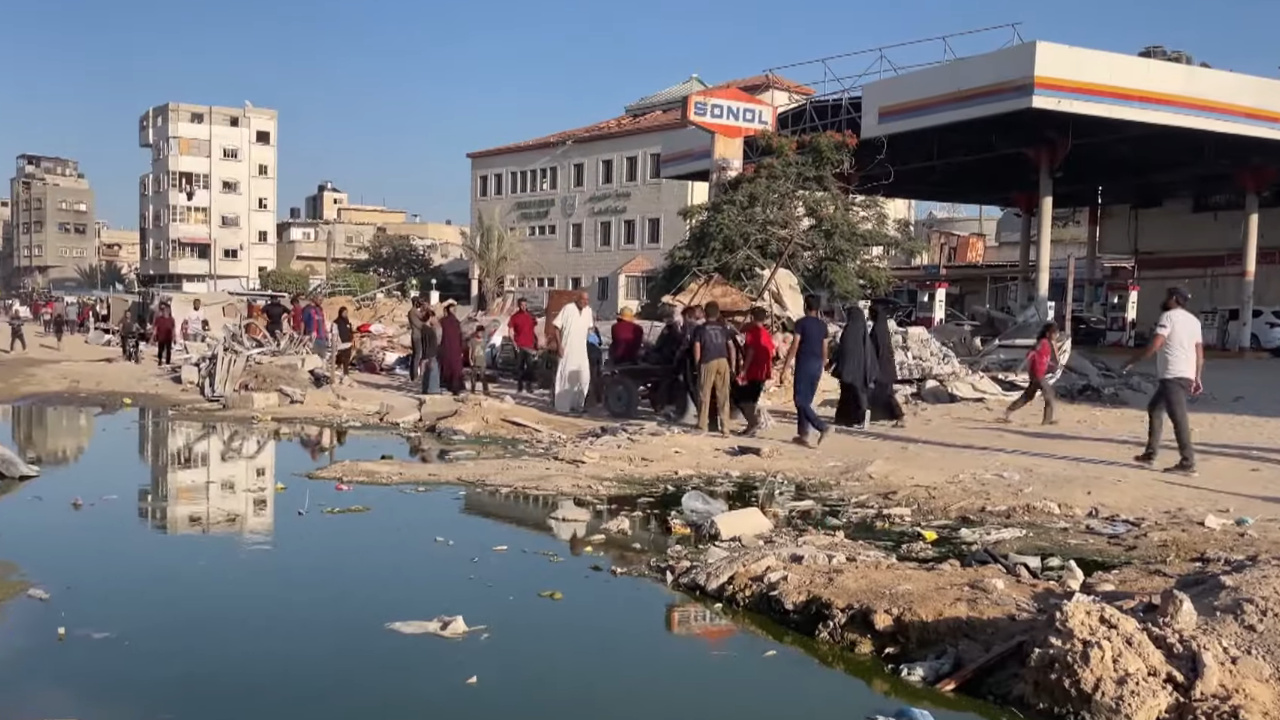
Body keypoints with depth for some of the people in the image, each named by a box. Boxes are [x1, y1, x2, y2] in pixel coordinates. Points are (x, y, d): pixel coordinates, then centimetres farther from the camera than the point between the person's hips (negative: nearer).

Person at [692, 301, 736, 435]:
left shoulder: (700, 329, 3)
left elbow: (697, 350, -3)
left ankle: (702, 426, 11)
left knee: (705, 395, 6)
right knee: (723, 396, 4)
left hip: (708, 363, -3)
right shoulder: (724, 328, 12)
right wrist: (732, 366, 11)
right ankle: (725, 428, 4)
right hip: (723, 362, 3)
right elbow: (732, 348, 7)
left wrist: (697, 364, 8)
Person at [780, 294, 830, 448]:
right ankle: (803, 435, 12)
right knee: (806, 400, 13)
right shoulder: (823, 325, 10)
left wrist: (785, 367, -9)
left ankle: (822, 428, -18)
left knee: (800, 400, -4)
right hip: (817, 365, 6)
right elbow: (825, 350, 11)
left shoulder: (801, 323, -8)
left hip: (804, 363, -6)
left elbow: (794, 347, -12)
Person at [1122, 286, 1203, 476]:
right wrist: (1198, 378, 19)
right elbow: (1200, 352, 17)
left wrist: (1132, 361, -7)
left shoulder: (1169, 316, -5)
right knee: (1154, 408, 20)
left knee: (1178, 418, -12)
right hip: (1187, 376, 9)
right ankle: (1150, 454, 21)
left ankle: (1187, 462, -17)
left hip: (1172, 375, -9)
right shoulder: (1194, 320, 20)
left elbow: (1155, 345, -15)